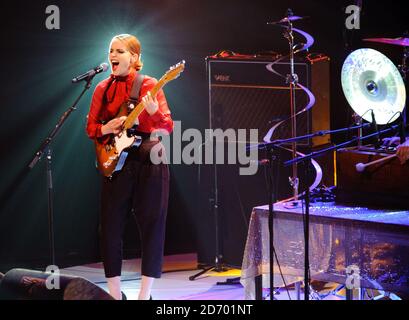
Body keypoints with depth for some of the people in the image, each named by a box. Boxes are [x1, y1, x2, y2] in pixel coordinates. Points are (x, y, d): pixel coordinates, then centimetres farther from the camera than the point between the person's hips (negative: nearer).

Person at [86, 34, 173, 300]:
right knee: (111, 227, 3)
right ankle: (114, 293, 14)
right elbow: (91, 127, 11)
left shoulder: (149, 85, -4)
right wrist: (105, 129, -10)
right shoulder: (103, 89, 7)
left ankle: (145, 294, 8)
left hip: (149, 160, -3)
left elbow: (168, 127, -10)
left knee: (152, 226, 0)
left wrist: (154, 112, -30)